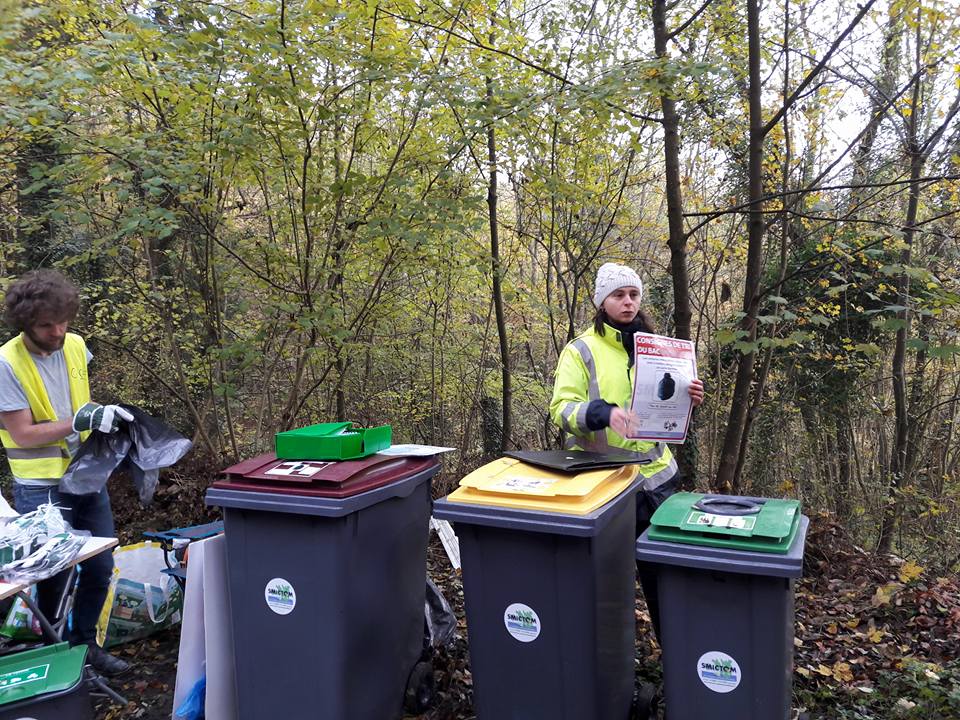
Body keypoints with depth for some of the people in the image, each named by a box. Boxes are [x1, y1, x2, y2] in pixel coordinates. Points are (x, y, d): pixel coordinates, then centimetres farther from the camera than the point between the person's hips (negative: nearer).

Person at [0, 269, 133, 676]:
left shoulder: (75, 346, 2)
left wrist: (102, 415, 0)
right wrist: (81, 421, -26)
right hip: (41, 489, -5)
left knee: (100, 568, 10)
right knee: (52, 577, 5)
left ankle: (84, 643, 31)